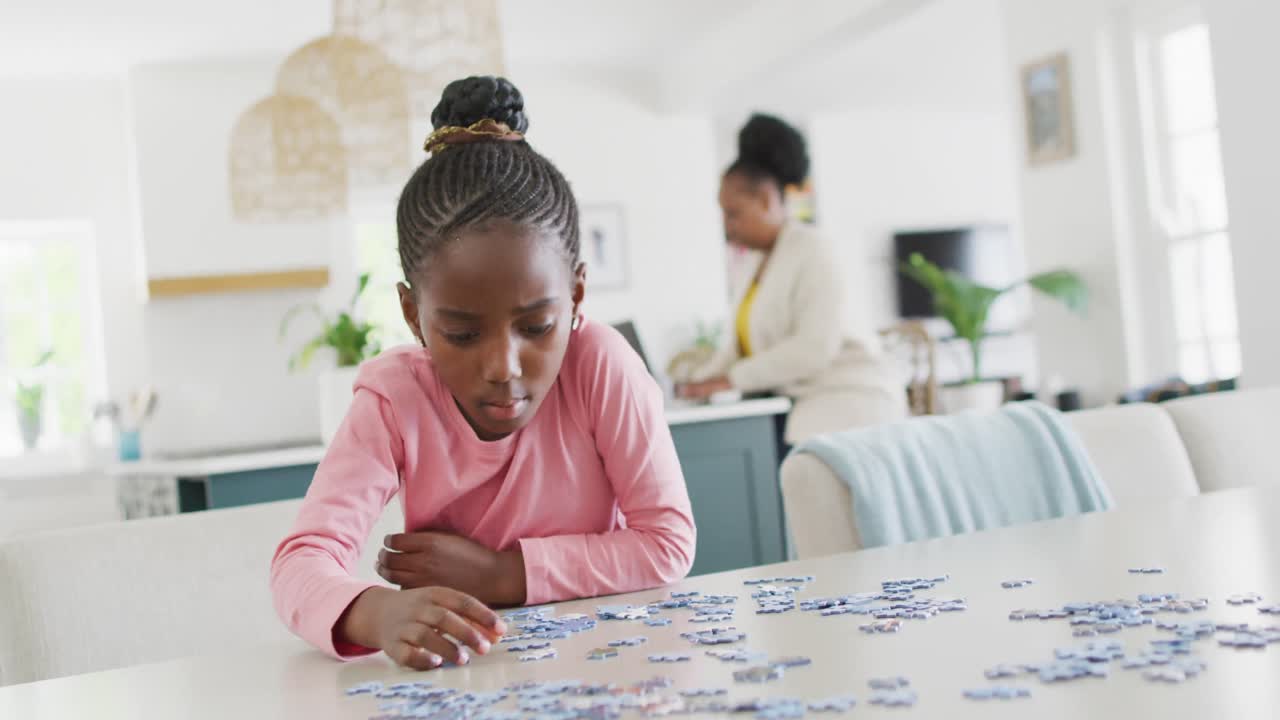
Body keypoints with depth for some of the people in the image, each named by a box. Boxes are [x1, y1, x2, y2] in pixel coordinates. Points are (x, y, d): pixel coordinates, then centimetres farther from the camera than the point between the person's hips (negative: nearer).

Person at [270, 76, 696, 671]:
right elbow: (302, 562, -24)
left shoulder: (600, 363, -17)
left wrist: (499, 573, -21)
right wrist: (379, 612, -45)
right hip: (459, 669, 1)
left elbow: (668, 544, -15)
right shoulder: (393, 398, -16)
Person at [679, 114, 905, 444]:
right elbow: (740, 341, 15)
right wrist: (701, 381, -2)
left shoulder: (812, 250, -10)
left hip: (849, 398, -7)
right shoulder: (755, 264, 14)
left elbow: (815, 347, -19)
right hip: (804, 402, 7)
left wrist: (732, 379, -17)